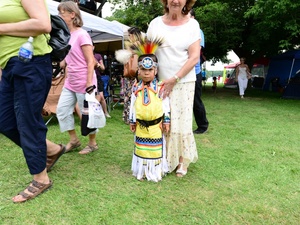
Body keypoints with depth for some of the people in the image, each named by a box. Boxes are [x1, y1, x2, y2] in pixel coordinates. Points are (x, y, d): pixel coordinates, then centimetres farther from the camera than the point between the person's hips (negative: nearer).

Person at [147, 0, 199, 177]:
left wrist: (174, 79, -13)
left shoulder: (192, 24, -1)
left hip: (184, 82, -2)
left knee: (181, 121, 2)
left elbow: (194, 57, -7)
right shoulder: (155, 24, 5)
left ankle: (182, 160, 19)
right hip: (158, 82, 2)